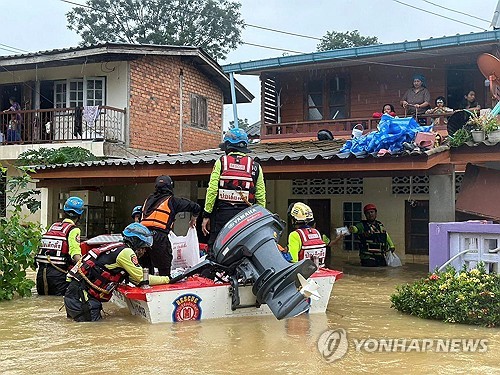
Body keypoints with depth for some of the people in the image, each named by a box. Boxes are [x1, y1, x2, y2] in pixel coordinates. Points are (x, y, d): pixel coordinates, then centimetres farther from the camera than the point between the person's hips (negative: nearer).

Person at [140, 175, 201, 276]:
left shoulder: (148, 199, 21)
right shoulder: (172, 201, 6)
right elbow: (196, 207, 9)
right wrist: (193, 220, 28)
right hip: (159, 237, -5)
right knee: (164, 271, 1)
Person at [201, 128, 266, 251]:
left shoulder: (221, 162, 1)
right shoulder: (255, 166, 7)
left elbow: (212, 190, -4)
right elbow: (261, 197, 6)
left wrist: (206, 215, 1)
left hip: (222, 214, -2)